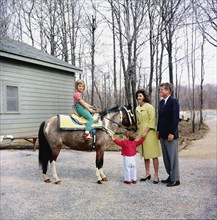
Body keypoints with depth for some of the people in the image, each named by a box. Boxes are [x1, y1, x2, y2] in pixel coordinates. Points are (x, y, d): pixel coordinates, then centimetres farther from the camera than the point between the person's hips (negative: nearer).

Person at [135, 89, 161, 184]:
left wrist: (146, 132, -16)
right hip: (141, 133, 7)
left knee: (153, 155, -4)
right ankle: (147, 173, 21)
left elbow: (152, 120, -13)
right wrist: (139, 132, 13)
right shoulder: (137, 109, 12)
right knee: (144, 154, 11)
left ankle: (156, 176, 1)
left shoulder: (149, 107, -9)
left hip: (149, 132, -7)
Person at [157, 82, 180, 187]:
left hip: (170, 135, -8)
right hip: (162, 135, 8)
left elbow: (175, 118, -17)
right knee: (166, 157, 14)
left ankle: (175, 179, 9)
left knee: (173, 157, 0)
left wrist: (171, 133, -19)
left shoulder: (173, 101, -12)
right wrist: (158, 130, 12)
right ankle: (170, 176, 25)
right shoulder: (161, 102, 13)